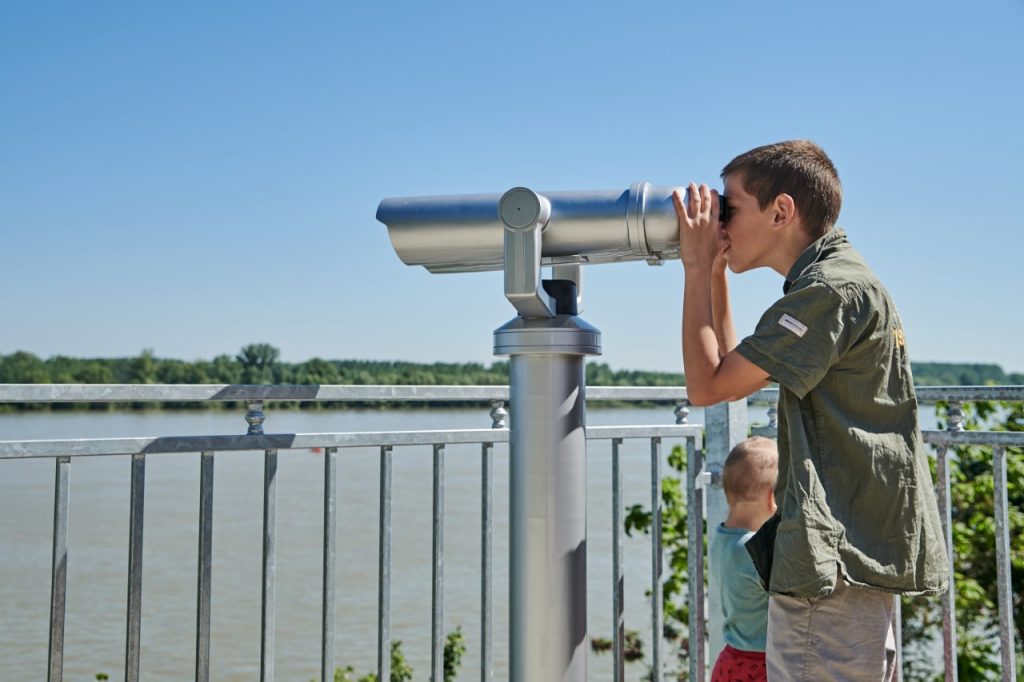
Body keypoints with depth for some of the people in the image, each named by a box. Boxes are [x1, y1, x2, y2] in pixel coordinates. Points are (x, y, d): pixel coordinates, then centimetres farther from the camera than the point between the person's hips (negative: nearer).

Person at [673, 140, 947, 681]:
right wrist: (713, 273, 15)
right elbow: (732, 375, 20)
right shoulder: (840, 282, 17)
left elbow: (706, 385, -17)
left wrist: (697, 267, -8)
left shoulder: (833, 287, -15)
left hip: (834, 556, -11)